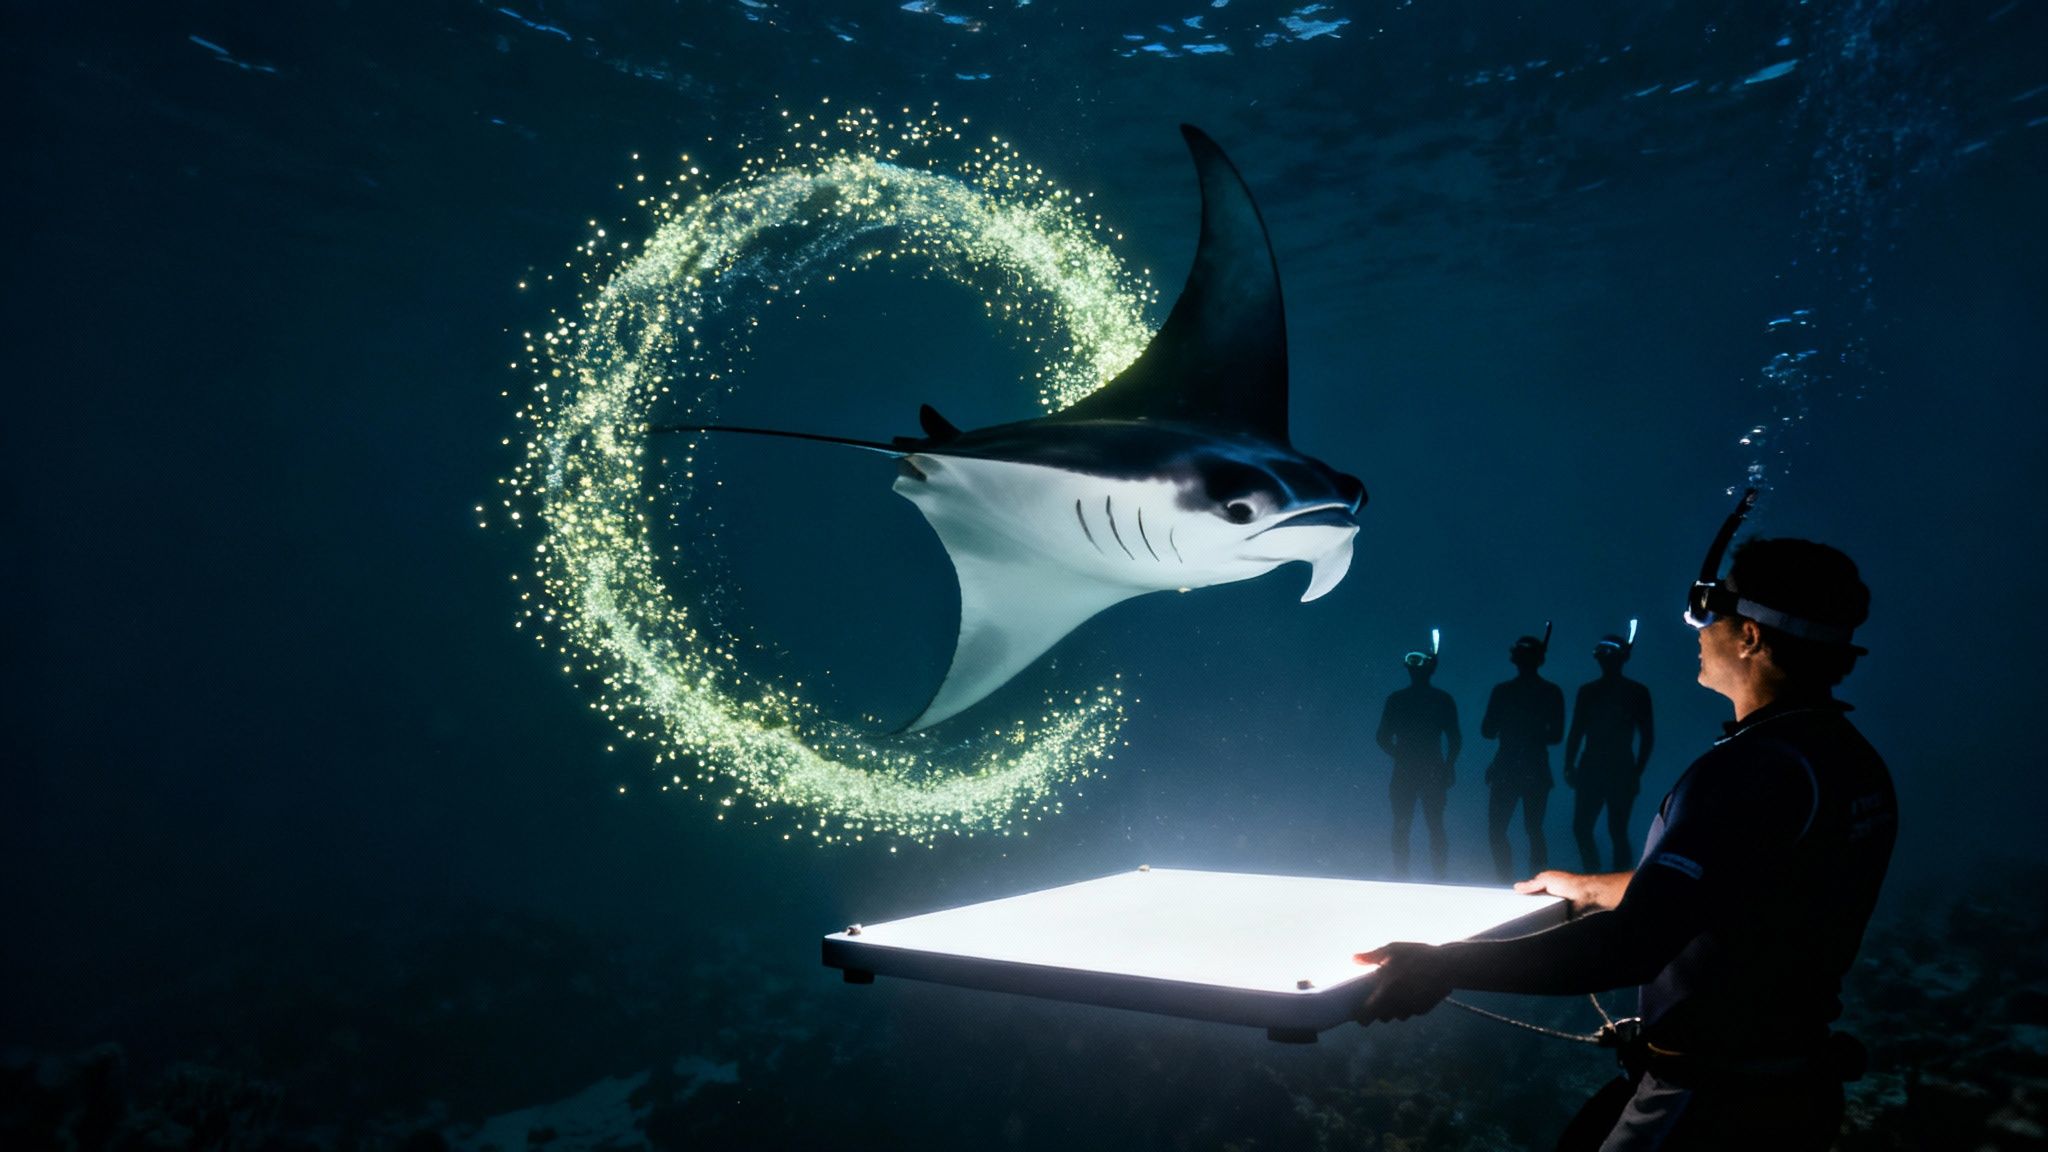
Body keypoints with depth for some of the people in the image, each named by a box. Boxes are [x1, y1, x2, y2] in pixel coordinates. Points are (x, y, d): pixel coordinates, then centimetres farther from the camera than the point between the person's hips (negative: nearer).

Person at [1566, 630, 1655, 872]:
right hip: (1590, 770, 3)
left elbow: (1647, 736, 0)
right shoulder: (1587, 691, 10)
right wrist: (1570, 766, 0)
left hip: (1622, 772, -3)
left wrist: (1637, 773, -7)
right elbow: (1576, 732, 10)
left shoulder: (1637, 692, 1)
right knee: (1581, 828, -1)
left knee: (1617, 832, -5)